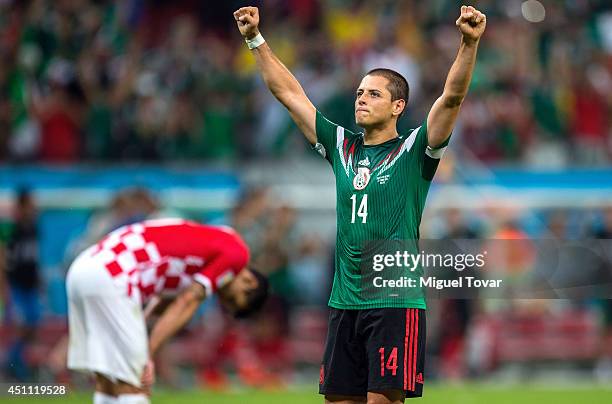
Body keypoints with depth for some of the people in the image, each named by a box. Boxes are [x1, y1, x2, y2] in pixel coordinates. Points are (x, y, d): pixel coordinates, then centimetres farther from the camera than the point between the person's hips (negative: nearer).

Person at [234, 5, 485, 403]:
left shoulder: (413, 151, 0)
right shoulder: (342, 147, 14)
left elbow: (452, 97, -13)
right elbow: (289, 93, 17)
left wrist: (469, 44, -26)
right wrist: (256, 39, 15)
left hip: (395, 303, -6)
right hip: (344, 304, 6)